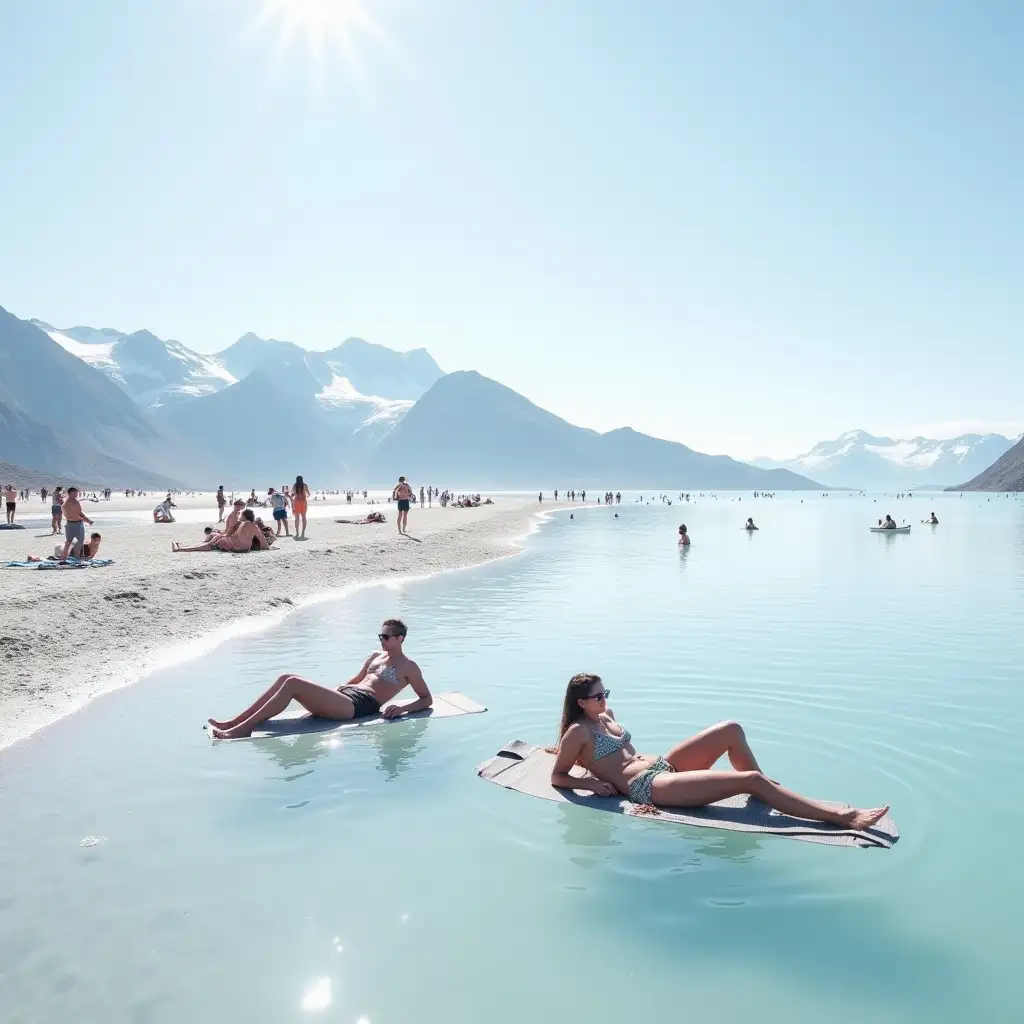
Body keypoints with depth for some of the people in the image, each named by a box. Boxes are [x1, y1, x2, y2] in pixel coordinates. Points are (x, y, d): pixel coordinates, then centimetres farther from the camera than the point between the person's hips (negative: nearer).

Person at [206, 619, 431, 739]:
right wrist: (342, 688, 15)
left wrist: (402, 708, -14)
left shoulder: (409, 667, 5)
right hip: (345, 697, 8)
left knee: (292, 683, -23)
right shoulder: (376, 656, 27)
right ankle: (233, 722, -13)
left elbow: (427, 699, 3)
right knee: (286, 678, -12)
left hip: (359, 706, -8)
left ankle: (243, 728, -23)